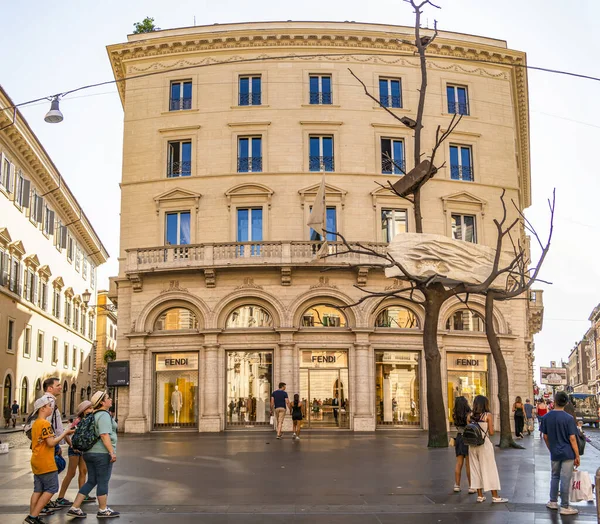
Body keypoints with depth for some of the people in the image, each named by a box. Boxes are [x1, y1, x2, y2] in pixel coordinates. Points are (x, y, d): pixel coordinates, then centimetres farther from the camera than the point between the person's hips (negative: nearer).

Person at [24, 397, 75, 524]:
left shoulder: (35, 423, 14)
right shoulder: (45, 423, -16)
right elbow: (51, 442, -21)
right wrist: (64, 433, -10)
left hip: (36, 461, 9)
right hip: (46, 463, -9)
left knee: (38, 490, 12)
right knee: (51, 489, -3)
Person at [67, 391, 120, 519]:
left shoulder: (94, 415, 16)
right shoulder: (104, 415, -14)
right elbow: (104, 435, -22)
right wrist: (112, 452, -23)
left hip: (90, 452, 9)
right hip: (102, 453, -9)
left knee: (91, 481, 13)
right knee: (103, 482, 2)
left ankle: (74, 508, 11)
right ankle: (103, 510, 12)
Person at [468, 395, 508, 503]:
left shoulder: (470, 416, 3)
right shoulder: (488, 415, -8)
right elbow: (491, 432, -9)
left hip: (472, 445, 4)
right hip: (485, 444, -4)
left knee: (476, 469, 12)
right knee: (490, 470, 3)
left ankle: (480, 495, 17)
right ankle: (495, 496, 7)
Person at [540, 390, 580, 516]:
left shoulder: (546, 417, 0)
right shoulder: (568, 418, -14)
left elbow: (545, 437, 6)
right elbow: (572, 438, -13)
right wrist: (577, 456, -5)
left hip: (554, 453, 4)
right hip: (567, 454, -4)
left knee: (554, 476, 19)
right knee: (565, 479, 1)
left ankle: (553, 502, 27)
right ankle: (564, 507, 7)